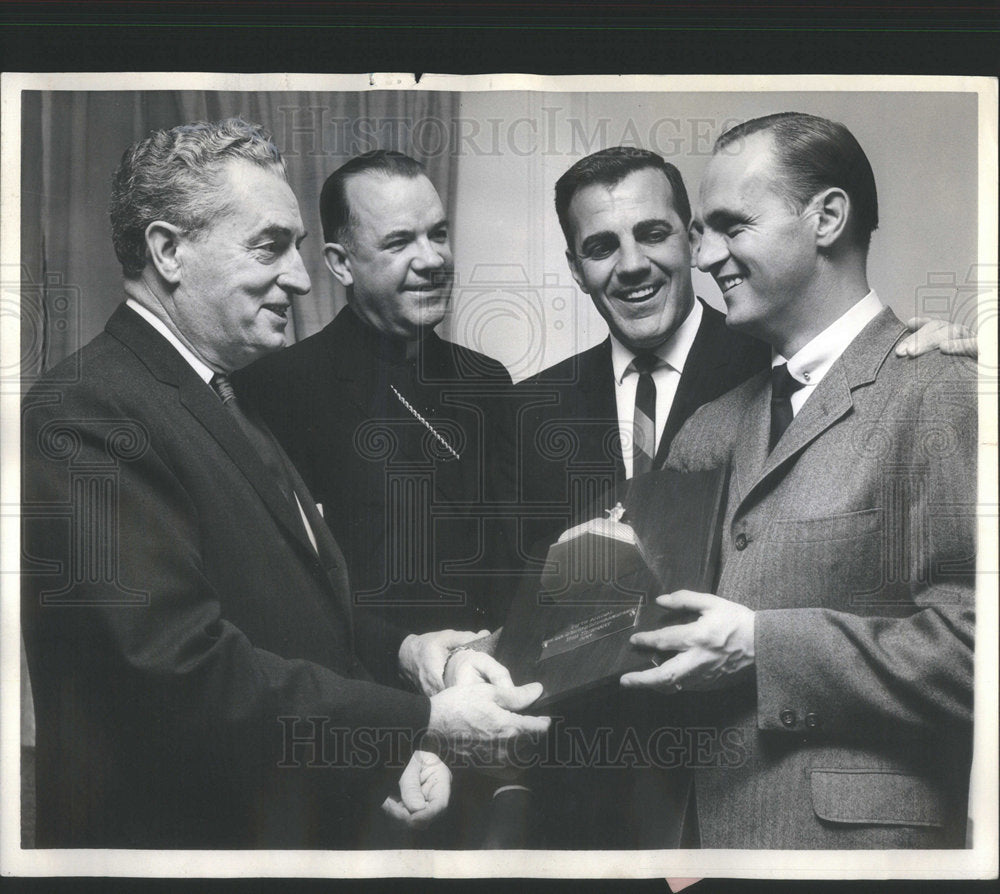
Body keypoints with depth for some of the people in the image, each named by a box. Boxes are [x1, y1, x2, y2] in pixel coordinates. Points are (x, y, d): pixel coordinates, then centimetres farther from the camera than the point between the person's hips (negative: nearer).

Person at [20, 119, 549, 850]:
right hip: (187, 833, -9)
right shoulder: (84, 417, -20)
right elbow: (189, 673, -26)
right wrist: (420, 724, -21)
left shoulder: (233, 405, 11)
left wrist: (397, 650, -3)